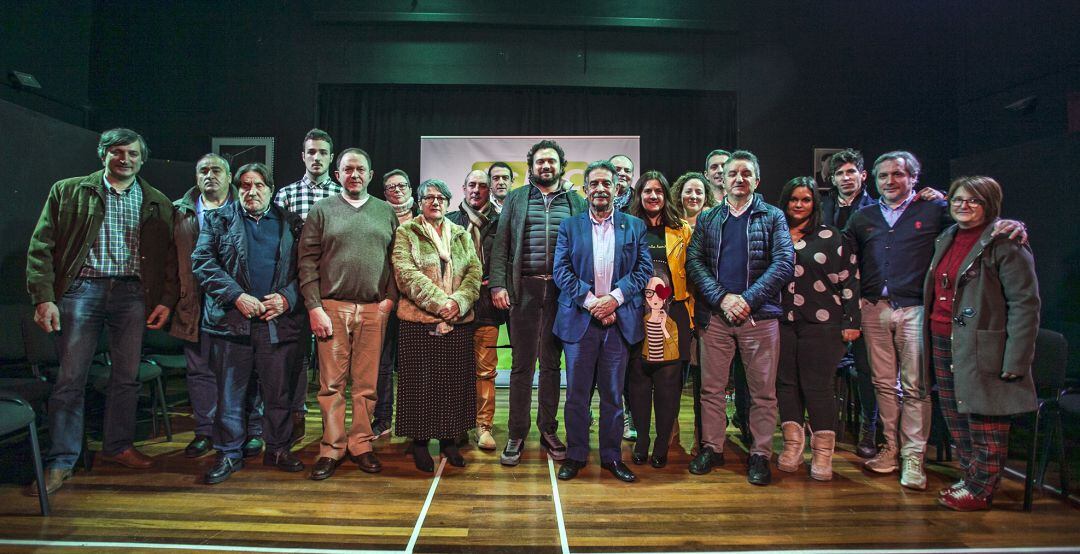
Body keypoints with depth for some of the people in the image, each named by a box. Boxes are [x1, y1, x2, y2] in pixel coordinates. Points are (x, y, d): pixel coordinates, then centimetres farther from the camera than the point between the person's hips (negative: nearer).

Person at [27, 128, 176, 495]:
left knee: (127, 376, 8)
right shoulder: (68, 192, 6)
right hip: (81, 289, -1)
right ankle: (61, 461, 11)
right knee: (70, 378, 0)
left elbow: (169, 256, 9)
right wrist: (43, 298, -7)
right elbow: (41, 247, 2)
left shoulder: (157, 203, 10)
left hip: (132, 293, 2)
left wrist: (166, 300, 1)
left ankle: (118, 447, 23)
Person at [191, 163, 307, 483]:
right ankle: (229, 454, 19)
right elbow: (202, 261, 0)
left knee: (278, 391, 6)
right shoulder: (219, 220, 10)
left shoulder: (291, 224, 11)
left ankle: (278, 449, 20)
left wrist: (287, 298, -11)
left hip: (278, 321, 0)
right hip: (232, 320, 0)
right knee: (230, 392, 6)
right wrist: (237, 296, -11)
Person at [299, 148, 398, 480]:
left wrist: (390, 297, -3)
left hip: (374, 309, 1)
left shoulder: (386, 212, 12)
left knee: (366, 383, 5)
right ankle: (332, 449, 14)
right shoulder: (322, 210, 7)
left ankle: (361, 445, 17)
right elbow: (307, 261, 1)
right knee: (331, 382, 3)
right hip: (332, 307, -1)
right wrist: (314, 307, -7)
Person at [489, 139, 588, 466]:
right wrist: (498, 285, -6)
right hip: (525, 288, -1)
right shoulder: (516, 199, 11)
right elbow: (501, 245, 4)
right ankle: (516, 435, 11)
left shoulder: (576, 201, 12)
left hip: (562, 289, 1)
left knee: (552, 363, 9)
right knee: (522, 364, 2)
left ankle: (548, 431, 19)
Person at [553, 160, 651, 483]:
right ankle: (575, 455, 19)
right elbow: (561, 271, -1)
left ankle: (612, 456, 21)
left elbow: (643, 269, 1)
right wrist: (590, 302, -13)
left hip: (619, 320, 1)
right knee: (576, 393, 5)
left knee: (613, 393, 9)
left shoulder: (635, 226, 9)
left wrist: (614, 297, -13)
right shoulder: (569, 226, 7)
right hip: (579, 320, 0)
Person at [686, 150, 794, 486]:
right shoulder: (707, 219, 12)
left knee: (763, 391, 4)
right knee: (712, 387, 7)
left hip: (759, 315, -1)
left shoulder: (773, 216, 7)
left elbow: (785, 262, -4)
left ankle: (760, 455, 16)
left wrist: (748, 299, -14)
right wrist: (722, 298, -12)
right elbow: (694, 262, 2)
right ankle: (711, 448, 20)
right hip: (714, 315, 2)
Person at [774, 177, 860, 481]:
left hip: (821, 322, -3)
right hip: (782, 321, 3)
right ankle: (793, 445, 17)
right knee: (786, 382, 5)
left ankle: (822, 453, 8)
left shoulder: (830, 236, 3)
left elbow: (849, 279, 2)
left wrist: (851, 322, -2)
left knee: (817, 385, -3)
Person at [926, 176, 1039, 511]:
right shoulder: (946, 240, 14)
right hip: (942, 342, 8)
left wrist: (1015, 360, -18)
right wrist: (930, 338, 11)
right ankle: (970, 478, 31)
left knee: (984, 420, 3)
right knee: (955, 419, 16)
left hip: (981, 347, -7)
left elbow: (1025, 304, -13)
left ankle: (980, 490, 16)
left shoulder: (1004, 244, -9)